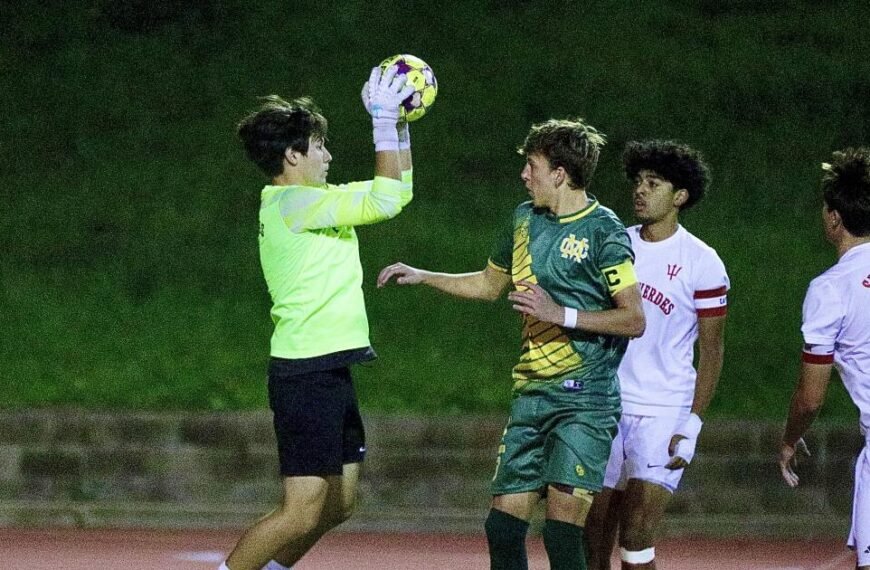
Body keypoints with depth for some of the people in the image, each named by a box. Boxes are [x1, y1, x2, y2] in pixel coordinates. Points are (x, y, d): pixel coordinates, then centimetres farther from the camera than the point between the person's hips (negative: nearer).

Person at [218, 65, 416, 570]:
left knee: (338, 505, 13)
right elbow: (386, 198, -18)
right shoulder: (295, 202, -13)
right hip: (308, 373, -10)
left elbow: (395, 190, 24)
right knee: (302, 513, -11)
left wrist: (400, 126, 15)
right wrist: (384, 122, -12)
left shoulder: (306, 203, 16)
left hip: (332, 372, 10)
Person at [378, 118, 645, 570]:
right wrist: (422, 276, 25)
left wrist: (561, 315, -20)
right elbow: (489, 284, 31)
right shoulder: (525, 219, 13)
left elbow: (634, 319, -13)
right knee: (503, 524, 3)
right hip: (531, 395, 7)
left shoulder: (603, 232, -9)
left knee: (561, 527, -17)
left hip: (583, 397, -7)